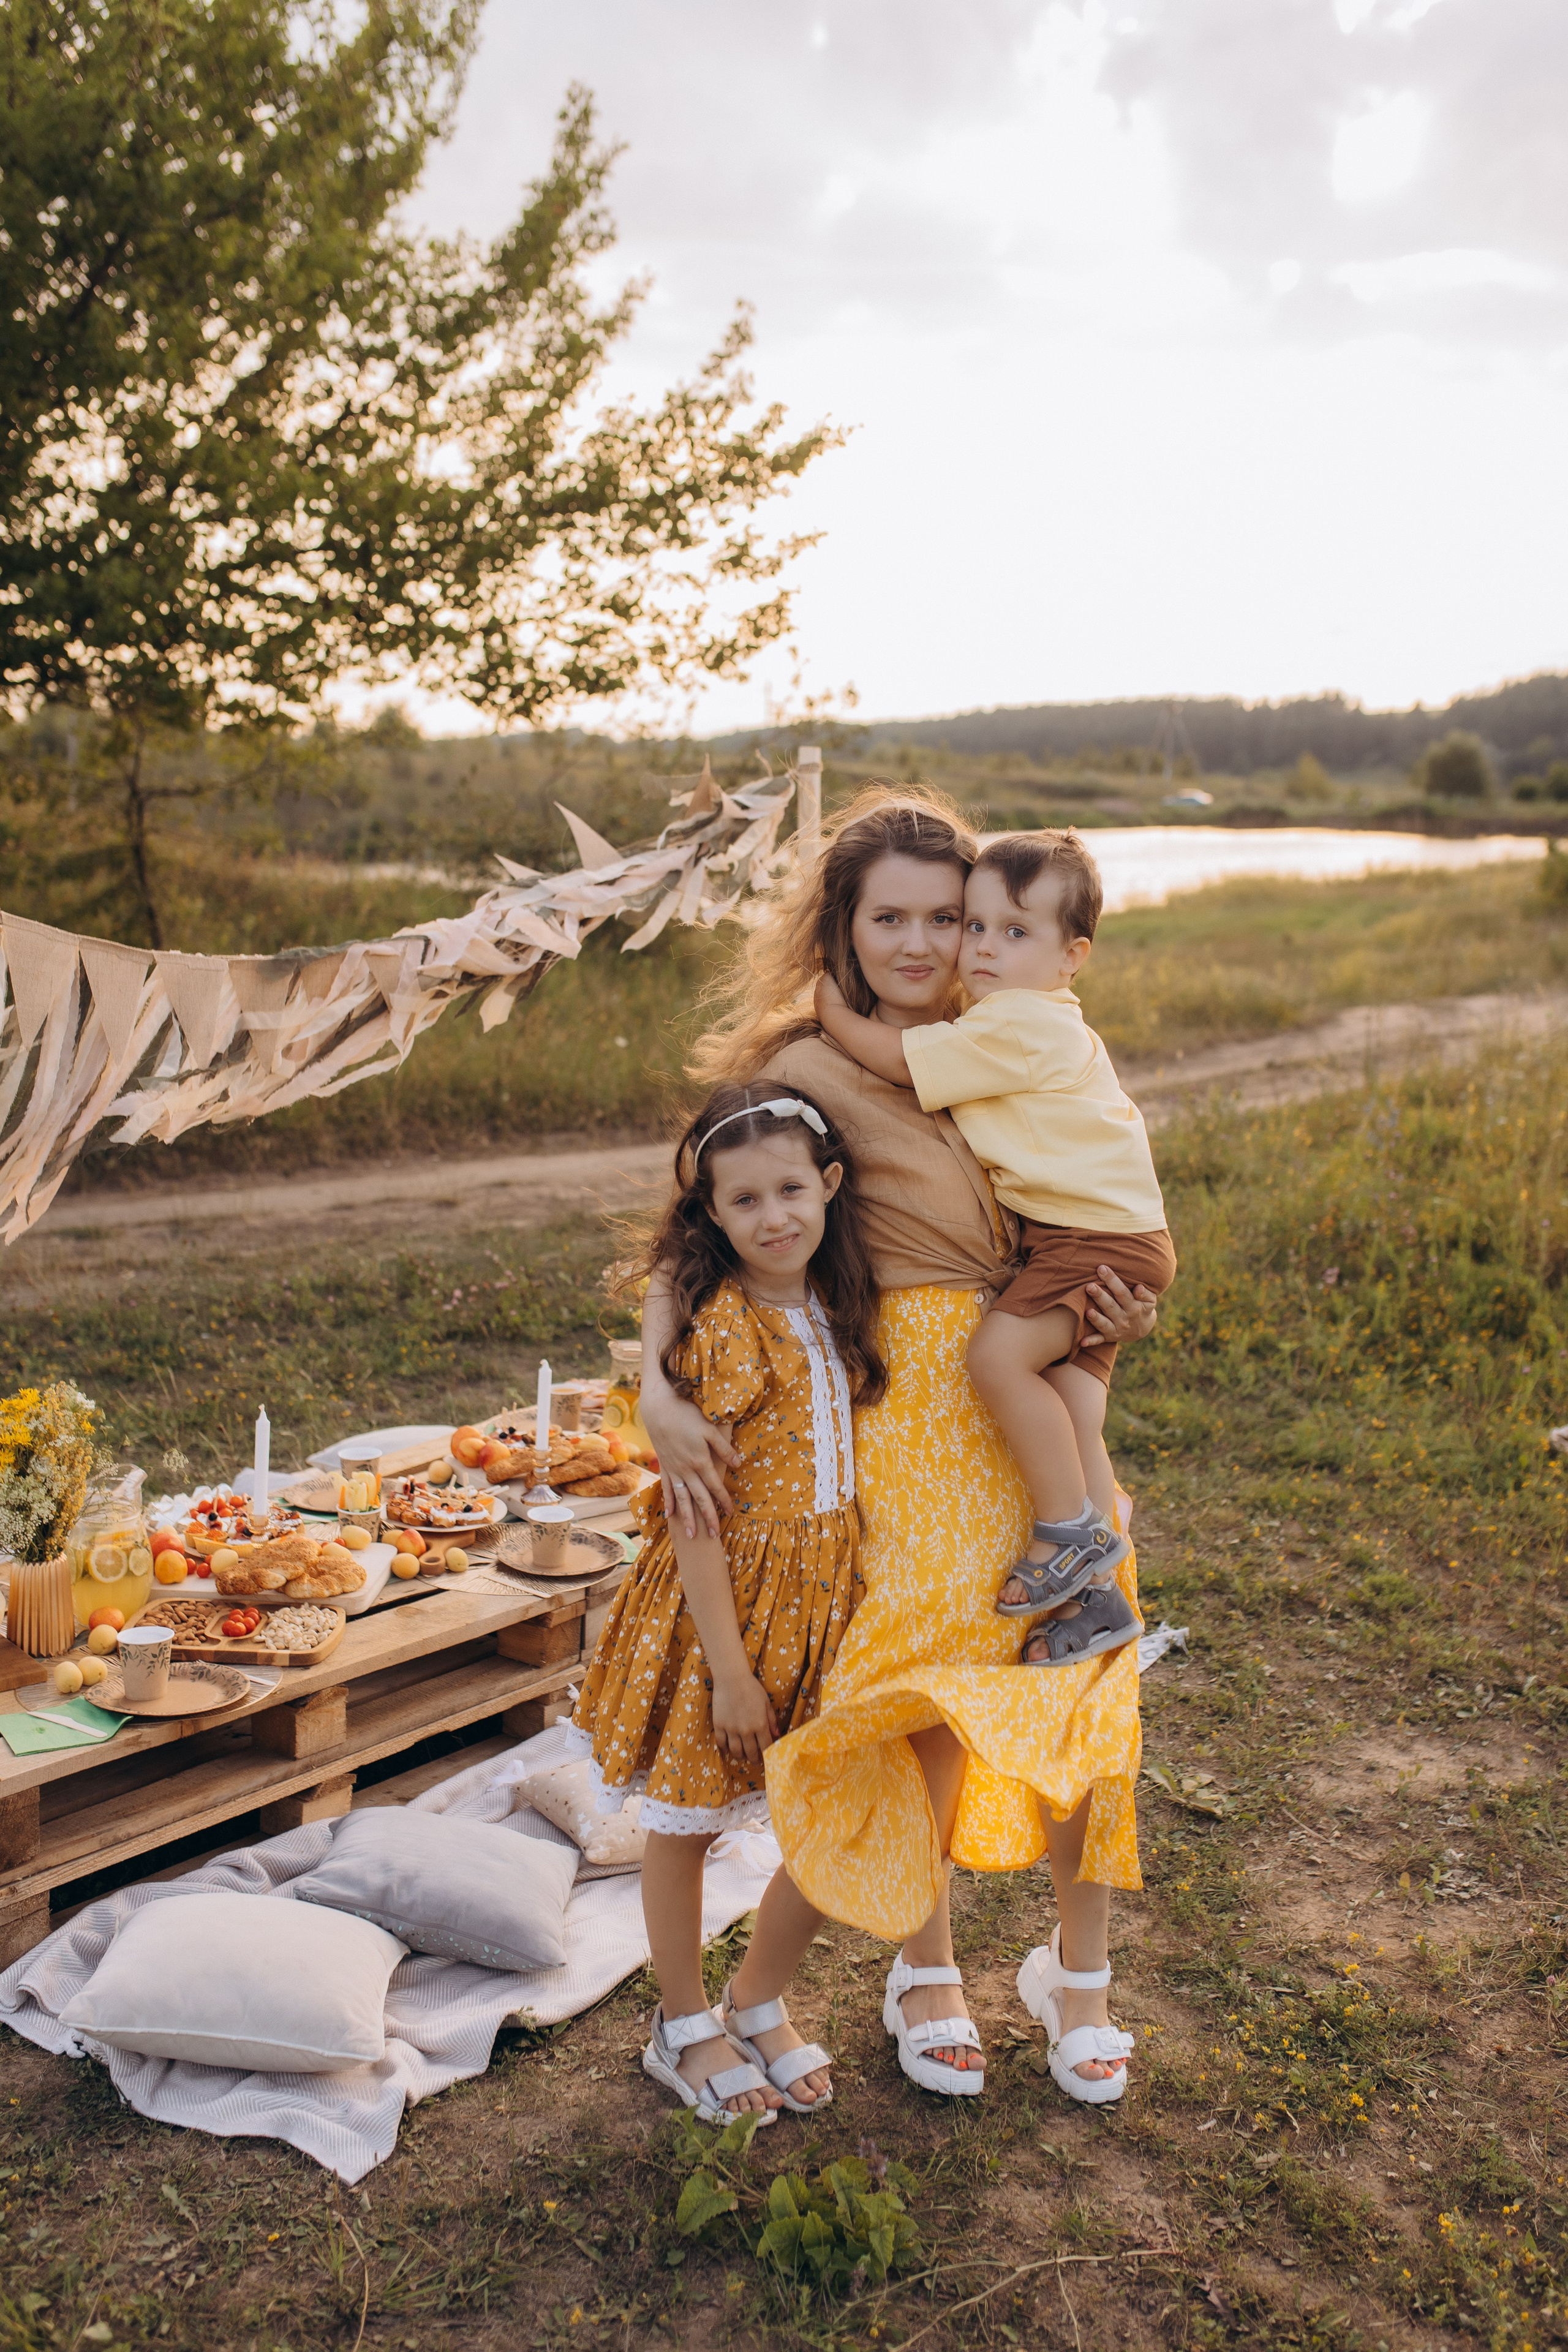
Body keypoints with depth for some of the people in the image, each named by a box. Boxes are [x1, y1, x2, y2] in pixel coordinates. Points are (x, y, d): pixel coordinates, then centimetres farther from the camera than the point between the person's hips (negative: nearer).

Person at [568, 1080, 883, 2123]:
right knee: (685, 1822, 12)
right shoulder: (718, 1326, -19)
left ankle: (760, 2002, 35)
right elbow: (694, 1512, -19)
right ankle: (686, 2028, 36)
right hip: (725, 1598, -6)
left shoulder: (841, 1309, 0)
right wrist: (730, 1668, -17)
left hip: (830, 1593, 6)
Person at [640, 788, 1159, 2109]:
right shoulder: (813, 1068, -7)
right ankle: (926, 1969, 30)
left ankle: (1082, 1974, 29)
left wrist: (1129, 1313, -2)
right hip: (914, 1408, -4)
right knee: (934, 1698, 3)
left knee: (1081, 1685, 6)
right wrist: (659, 1392, -18)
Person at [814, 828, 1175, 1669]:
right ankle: (1094, 1594, 12)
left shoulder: (1014, 1027, -18)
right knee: (1069, 1420, 8)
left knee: (998, 1355, -24)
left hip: (1100, 1239, -11)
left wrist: (833, 1011, -1)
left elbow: (896, 1059, -15)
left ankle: (1072, 1531, -10)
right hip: (1087, 1235, 11)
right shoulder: (1038, 1026, 15)